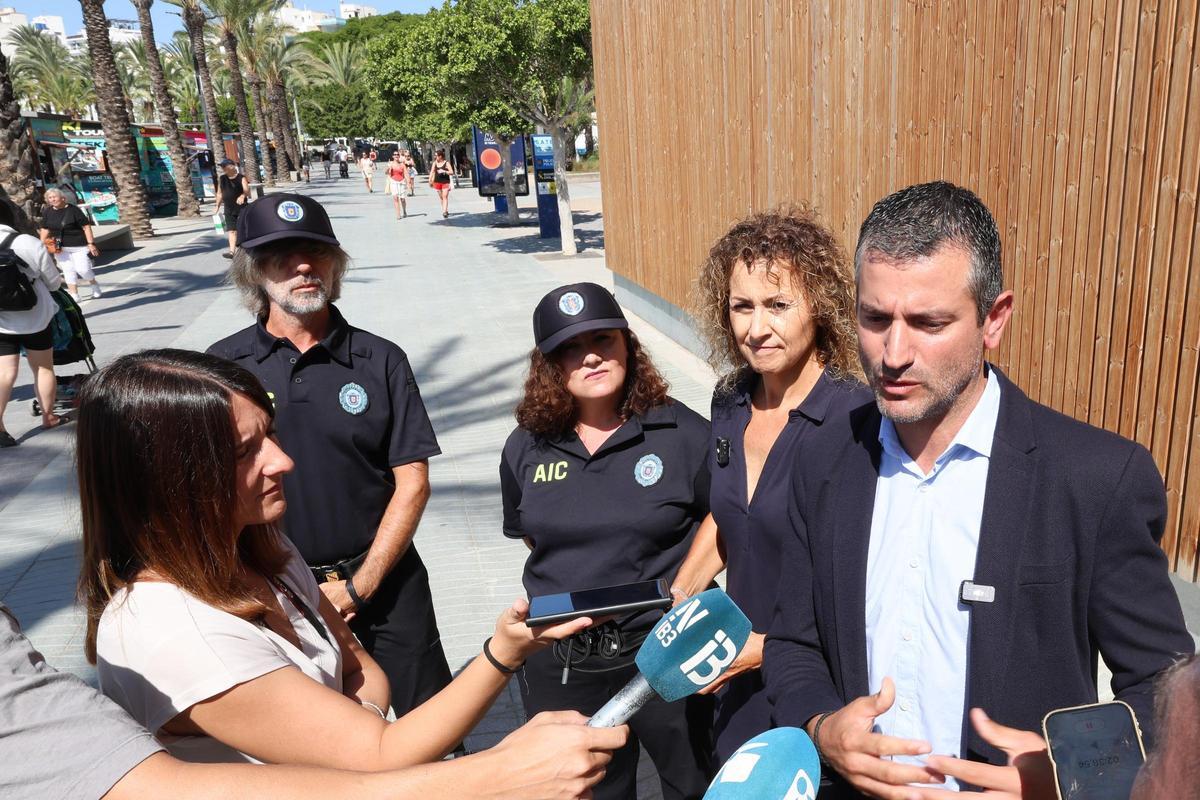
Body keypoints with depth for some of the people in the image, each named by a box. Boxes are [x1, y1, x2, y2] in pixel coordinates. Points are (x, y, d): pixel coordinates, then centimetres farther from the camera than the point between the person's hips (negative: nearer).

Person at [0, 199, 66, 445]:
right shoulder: (28, 243, -15)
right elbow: (53, 282, -5)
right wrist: (60, 279, 19)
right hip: (35, 318, -2)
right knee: (43, 369, 14)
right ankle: (48, 417, 26)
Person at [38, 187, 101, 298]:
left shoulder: (73, 209, -11)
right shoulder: (47, 212, 3)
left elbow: (86, 226, -11)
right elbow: (45, 229, 12)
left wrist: (91, 243, -16)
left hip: (79, 246, -4)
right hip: (60, 248, 4)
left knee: (83, 269, -6)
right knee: (68, 270, 4)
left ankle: (94, 284, 24)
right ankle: (74, 295, 11)